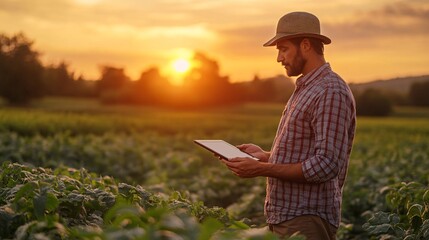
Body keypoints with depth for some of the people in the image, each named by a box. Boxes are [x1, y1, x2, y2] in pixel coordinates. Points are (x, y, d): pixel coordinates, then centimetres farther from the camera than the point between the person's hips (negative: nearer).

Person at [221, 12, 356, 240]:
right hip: (283, 217, 9)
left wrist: (262, 169, -22)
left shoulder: (331, 92, -16)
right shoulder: (305, 89, 17)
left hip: (306, 221, -9)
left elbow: (327, 165, -23)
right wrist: (264, 156, 10)